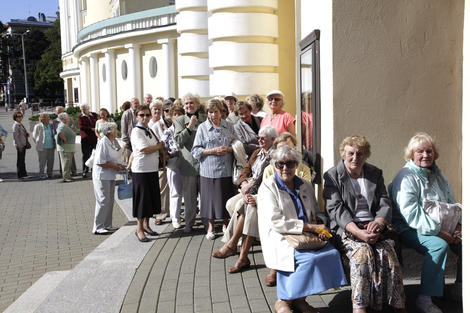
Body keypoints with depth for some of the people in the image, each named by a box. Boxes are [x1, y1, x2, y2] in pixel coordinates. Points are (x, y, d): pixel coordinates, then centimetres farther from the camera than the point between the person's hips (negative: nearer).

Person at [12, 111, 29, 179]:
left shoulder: (21, 124, 15)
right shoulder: (16, 125, -12)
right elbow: (15, 136, -17)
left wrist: (27, 134, 9)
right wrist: (19, 146, -20)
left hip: (24, 144, 9)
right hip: (20, 145, -9)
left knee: (22, 160, 13)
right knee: (20, 160, -4)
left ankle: (23, 173, 19)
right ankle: (20, 174, 1)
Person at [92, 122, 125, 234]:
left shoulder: (114, 142, 11)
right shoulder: (103, 142, -17)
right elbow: (100, 162, -22)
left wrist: (119, 165, 6)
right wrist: (114, 166, -16)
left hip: (110, 176, 9)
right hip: (102, 176, -9)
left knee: (110, 201, 12)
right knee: (103, 201, -7)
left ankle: (107, 225, 22)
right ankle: (98, 227, 1)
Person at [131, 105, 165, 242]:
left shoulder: (150, 130, 14)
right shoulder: (136, 131, -12)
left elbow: (158, 146, 22)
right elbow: (144, 150, -21)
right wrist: (159, 146, -7)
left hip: (153, 169, 8)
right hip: (141, 170, -8)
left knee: (152, 199, 12)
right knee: (142, 199, -1)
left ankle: (146, 225, 26)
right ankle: (139, 229, 9)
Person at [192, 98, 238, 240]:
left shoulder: (229, 126, 8)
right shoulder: (202, 128, 1)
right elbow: (195, 151, -3)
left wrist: (228, 149, -10)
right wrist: (214, 150, -14)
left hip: (226, 170, 2)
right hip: (209, 170, -2)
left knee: (226, 198, 5)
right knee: (210, 198, 4)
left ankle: (226, 225, 23)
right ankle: (210, 227, 21)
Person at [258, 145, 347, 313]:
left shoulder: (306, 186, 16)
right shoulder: (268, 186, -2)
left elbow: (318, 213, 22)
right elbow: (276, 222, -13)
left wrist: (320, 223, -4)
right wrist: (310, 227, -17)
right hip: (280, 238, -6)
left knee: (333, 253, -22)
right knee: (311, 258, -31)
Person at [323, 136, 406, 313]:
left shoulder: (375, 174, 17)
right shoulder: (332, 176, 5)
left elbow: (385, 204, 9)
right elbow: (336, 209, -6)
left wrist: (378, 223, -15)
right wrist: (358, 232, -21)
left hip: (374, 227, 3)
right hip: (345, 229, -3)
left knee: (387, 252, -27)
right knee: (363, 252, -32)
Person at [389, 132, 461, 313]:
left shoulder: (437, 174, 15)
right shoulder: (406, 178, -11)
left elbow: (452, 203, 20)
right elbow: (411, 215, -19)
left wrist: (458, 225, 0)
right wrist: (439, 232, -22)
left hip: (440, 228, 8)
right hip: (410, 229, -8)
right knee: (439, 245, -32)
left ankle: (460, 286, 11)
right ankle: (424, 298, -24)